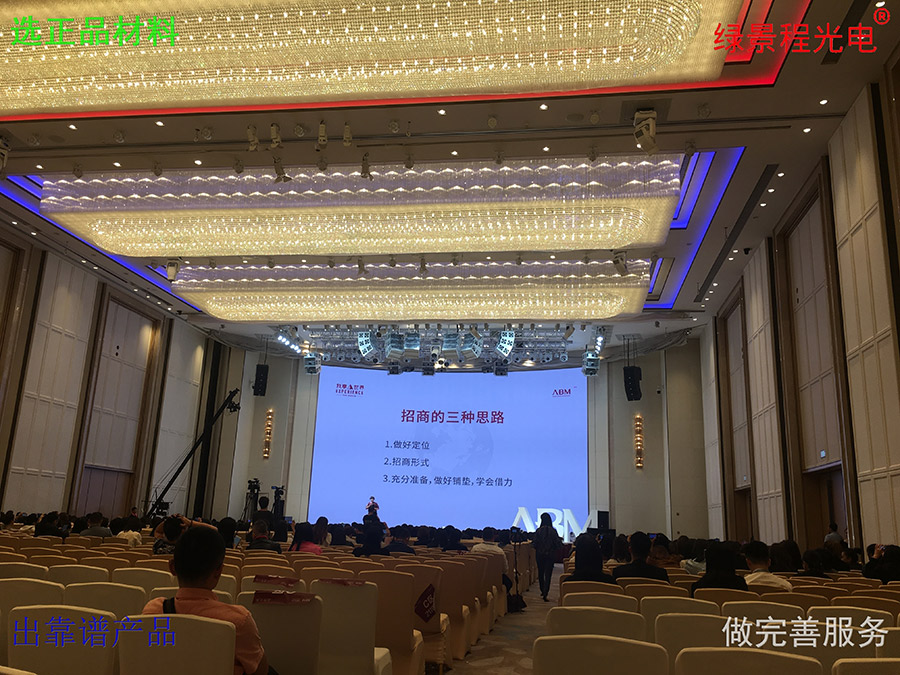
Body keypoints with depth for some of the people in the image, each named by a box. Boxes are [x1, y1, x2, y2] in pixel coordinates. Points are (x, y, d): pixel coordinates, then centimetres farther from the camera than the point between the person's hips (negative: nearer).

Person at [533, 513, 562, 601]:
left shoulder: (538, 531, -9)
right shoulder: (553, 531, -10)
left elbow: (535, 543, -9)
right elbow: (558, 543, -10)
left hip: (540, 555, 1)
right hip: (550, 555, -1)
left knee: (541, 573, 19)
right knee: (548, 575, 1)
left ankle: (543, 591, 32)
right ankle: (545, 594, -9)